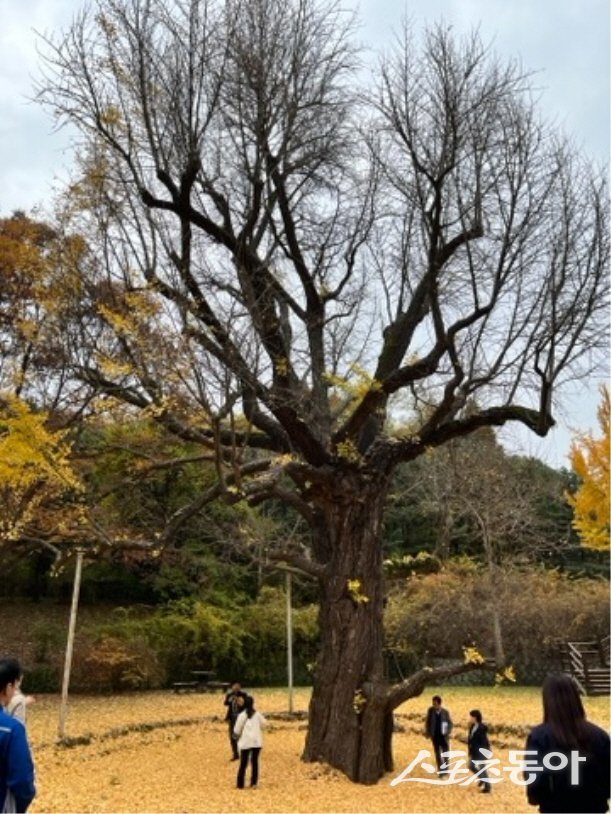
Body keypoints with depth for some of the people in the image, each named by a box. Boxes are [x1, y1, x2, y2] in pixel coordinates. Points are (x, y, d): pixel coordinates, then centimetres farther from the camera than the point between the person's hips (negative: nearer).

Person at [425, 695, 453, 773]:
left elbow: (450, 723, -1)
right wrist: (428, 733, 0)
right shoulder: (430, 710, -8)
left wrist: (447, 732, -12)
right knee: (437, 753, 6)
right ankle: (441, 770, 17)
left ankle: (445, 769, 26)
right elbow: (428, 722, 3)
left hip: (443, 736, -1)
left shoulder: (445, 711, -12)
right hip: (435, 736, 1)